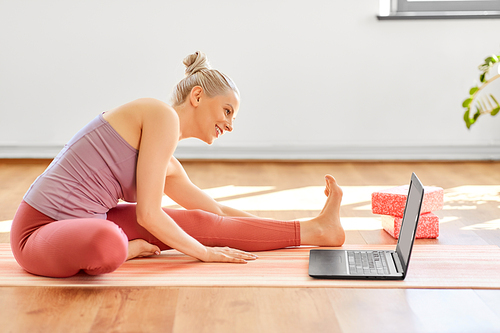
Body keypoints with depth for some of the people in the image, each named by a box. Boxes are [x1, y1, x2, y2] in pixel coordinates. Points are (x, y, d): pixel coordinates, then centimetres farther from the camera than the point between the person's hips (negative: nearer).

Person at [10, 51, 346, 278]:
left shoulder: (168, 166, 14)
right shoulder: (163, 116, -15)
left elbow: (218, 212, 27)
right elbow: (148, 214, -19)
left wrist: (288, 230, 27)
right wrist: (204, 252, -6)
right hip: (44, 229, -9)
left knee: (200, 223, 8)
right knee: (107, 245, -41)